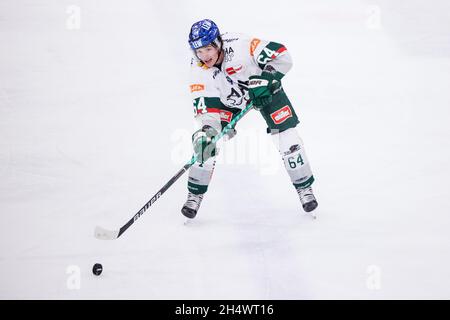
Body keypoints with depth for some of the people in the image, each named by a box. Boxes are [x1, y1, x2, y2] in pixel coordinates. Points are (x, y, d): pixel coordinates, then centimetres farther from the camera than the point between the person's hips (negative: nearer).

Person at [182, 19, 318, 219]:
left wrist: (264, 80, -35)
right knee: (206, 141, -14)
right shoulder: (198, 70, -24)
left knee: (286, 137, -9)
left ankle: (304, 188, 12)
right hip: (227, 98, 2)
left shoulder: (239, 45, -36)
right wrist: (206, 130, -43)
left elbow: (282, 56, -32)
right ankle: (195, 194, 1)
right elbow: (205, 106, -27)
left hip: (265, 90, -2)